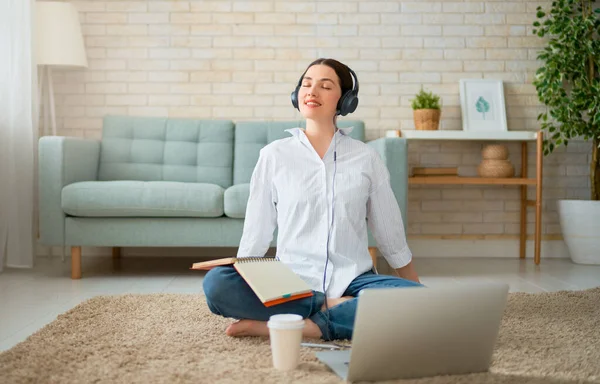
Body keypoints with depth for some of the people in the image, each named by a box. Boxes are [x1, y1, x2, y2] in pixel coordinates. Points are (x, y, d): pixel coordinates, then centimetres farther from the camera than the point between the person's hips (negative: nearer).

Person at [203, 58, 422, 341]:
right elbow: (256, 230, 8)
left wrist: (415, 286, 19)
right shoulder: (274, 155, 6)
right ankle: (335, 309, -19)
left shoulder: (366, 158, 7)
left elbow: (391, 233, 14)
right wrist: (240, 273, 0)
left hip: (351, 279, 1)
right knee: (216, 283, -29)